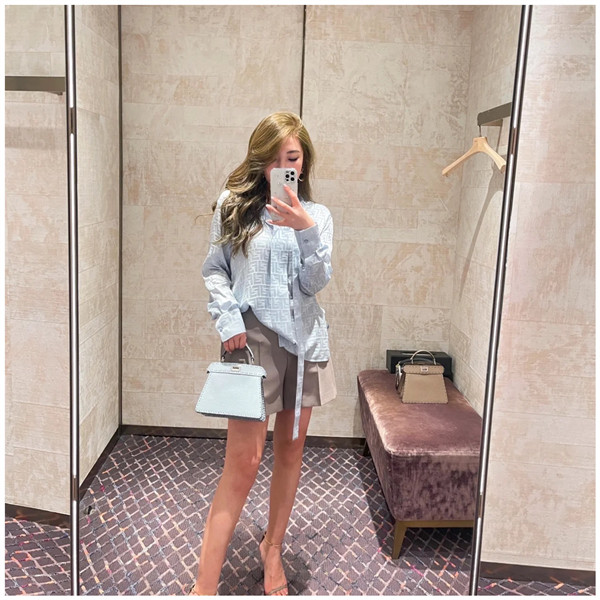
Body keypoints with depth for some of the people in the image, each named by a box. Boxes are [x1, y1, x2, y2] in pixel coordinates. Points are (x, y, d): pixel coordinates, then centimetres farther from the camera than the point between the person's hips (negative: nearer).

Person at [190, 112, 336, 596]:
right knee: (244, 459, -7)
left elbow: (316, 282, -4)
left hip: (304, 338, 4)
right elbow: (214, 271, 3)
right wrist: (228, 319, -11)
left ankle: (273, 546, 34)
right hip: (253, 337, -3)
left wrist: (306, 230, -18)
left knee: (291, 447, 13)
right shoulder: (233, 206, 1)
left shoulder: (317, 215, 6)